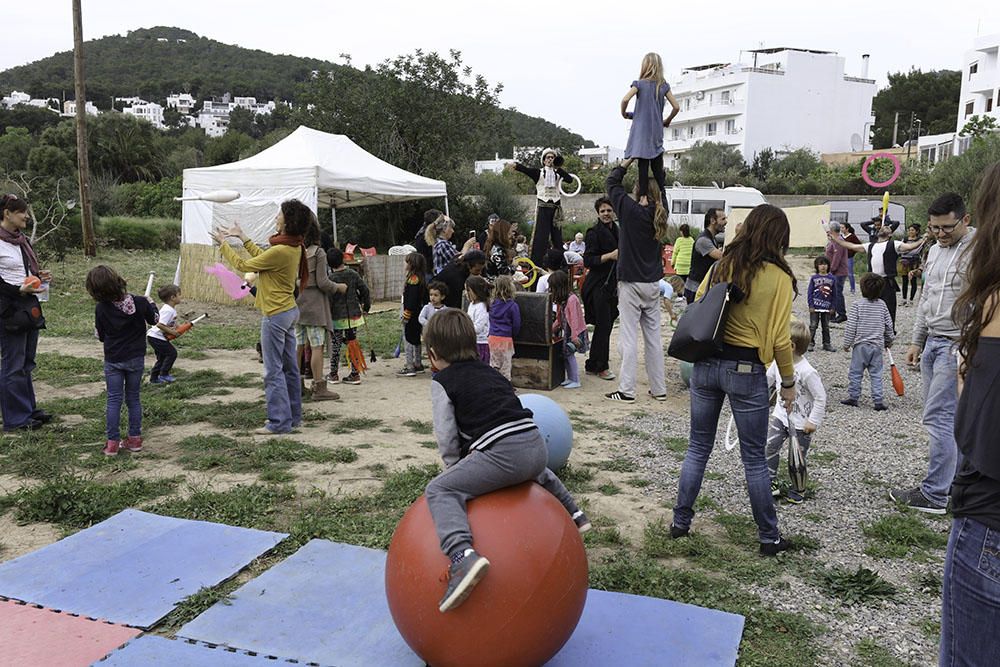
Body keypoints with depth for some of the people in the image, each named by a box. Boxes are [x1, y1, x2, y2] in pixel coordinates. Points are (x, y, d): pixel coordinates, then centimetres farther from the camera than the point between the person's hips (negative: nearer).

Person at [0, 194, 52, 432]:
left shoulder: (22, 240, 14)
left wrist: (40, 276, 5)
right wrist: (19, 290, -24)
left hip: (29, 306, 8)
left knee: (26, 362, 15)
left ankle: (29, 410, 25)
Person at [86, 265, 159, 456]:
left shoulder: (101, 309, -13)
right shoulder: (140, 303, -12)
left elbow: (101, 336, -2)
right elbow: (154, 319, 7)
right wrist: (150, 303, 23)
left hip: (113, 360, -1)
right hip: (136, 358, 1)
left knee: (114, 400, 5)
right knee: (133, 399, 12)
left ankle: (113, 442, 6)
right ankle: (135, 439, 17)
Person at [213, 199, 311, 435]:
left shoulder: (280, 251, -24)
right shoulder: (294, 247, 4)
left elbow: (243, 266, -12)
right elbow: (262, 257, 19)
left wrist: (223, 243, 2)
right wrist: (242, 237, 22)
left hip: (276, 316, -9)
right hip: (289, 311, 10)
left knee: (273, 371, -2)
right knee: (289, 367, 15)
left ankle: (279, 422, 4)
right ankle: (293, 416, 24)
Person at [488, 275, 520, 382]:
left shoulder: (493, 304, 3)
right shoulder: (513, 306, -11)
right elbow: (516, 325, -7)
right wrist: (513, 335, 11)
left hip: (492, 337, 4)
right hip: (505, 339, -4)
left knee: (493, 365, 14)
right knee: (505, 366, 5)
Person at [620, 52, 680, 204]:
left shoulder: (639, 83, -3)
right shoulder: (663, 86, 6)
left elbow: (625, 100, -18)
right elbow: (676, 107, 4)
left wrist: (624, 114, 0)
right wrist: (667, 121, 20)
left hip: (641, 129, -3)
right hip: (657, 130, 3)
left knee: (643, 164, -4)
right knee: (657, 166, 8)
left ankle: (643, 197, -9)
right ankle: (661, 199, 5)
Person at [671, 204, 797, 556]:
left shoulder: (721, 266, 3)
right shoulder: (779, 277, -9)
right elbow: (779, 338, -10)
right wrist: (788, 382, 2)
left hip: (705, 363, 4)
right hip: (746, 369, -4)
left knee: (698, 447, 16)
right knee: (754, 458, 8)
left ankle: (680, 521, 22)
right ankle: (769, 537, 21)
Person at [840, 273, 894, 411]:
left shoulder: (857, 305, -9)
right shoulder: (882, 305, 2)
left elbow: (851, 326, -10)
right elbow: (889, 325, 9)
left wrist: (847, 343, -1)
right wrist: (889, 340, 24)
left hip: (860, 345, -3)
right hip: (877, 345, 3)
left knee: (855, 373, 6)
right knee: (876, 374, 6)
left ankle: (853, 397, 11)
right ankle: (878, 400, 4)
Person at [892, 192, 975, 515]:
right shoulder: (935, 249, 15)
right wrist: (916, 340, 22)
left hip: (957, 346, -9)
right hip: (933, 342, 9)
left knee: (938, 417, -8)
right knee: (944, 417, 13)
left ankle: (934, 495, -1)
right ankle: (955, 480, 24)